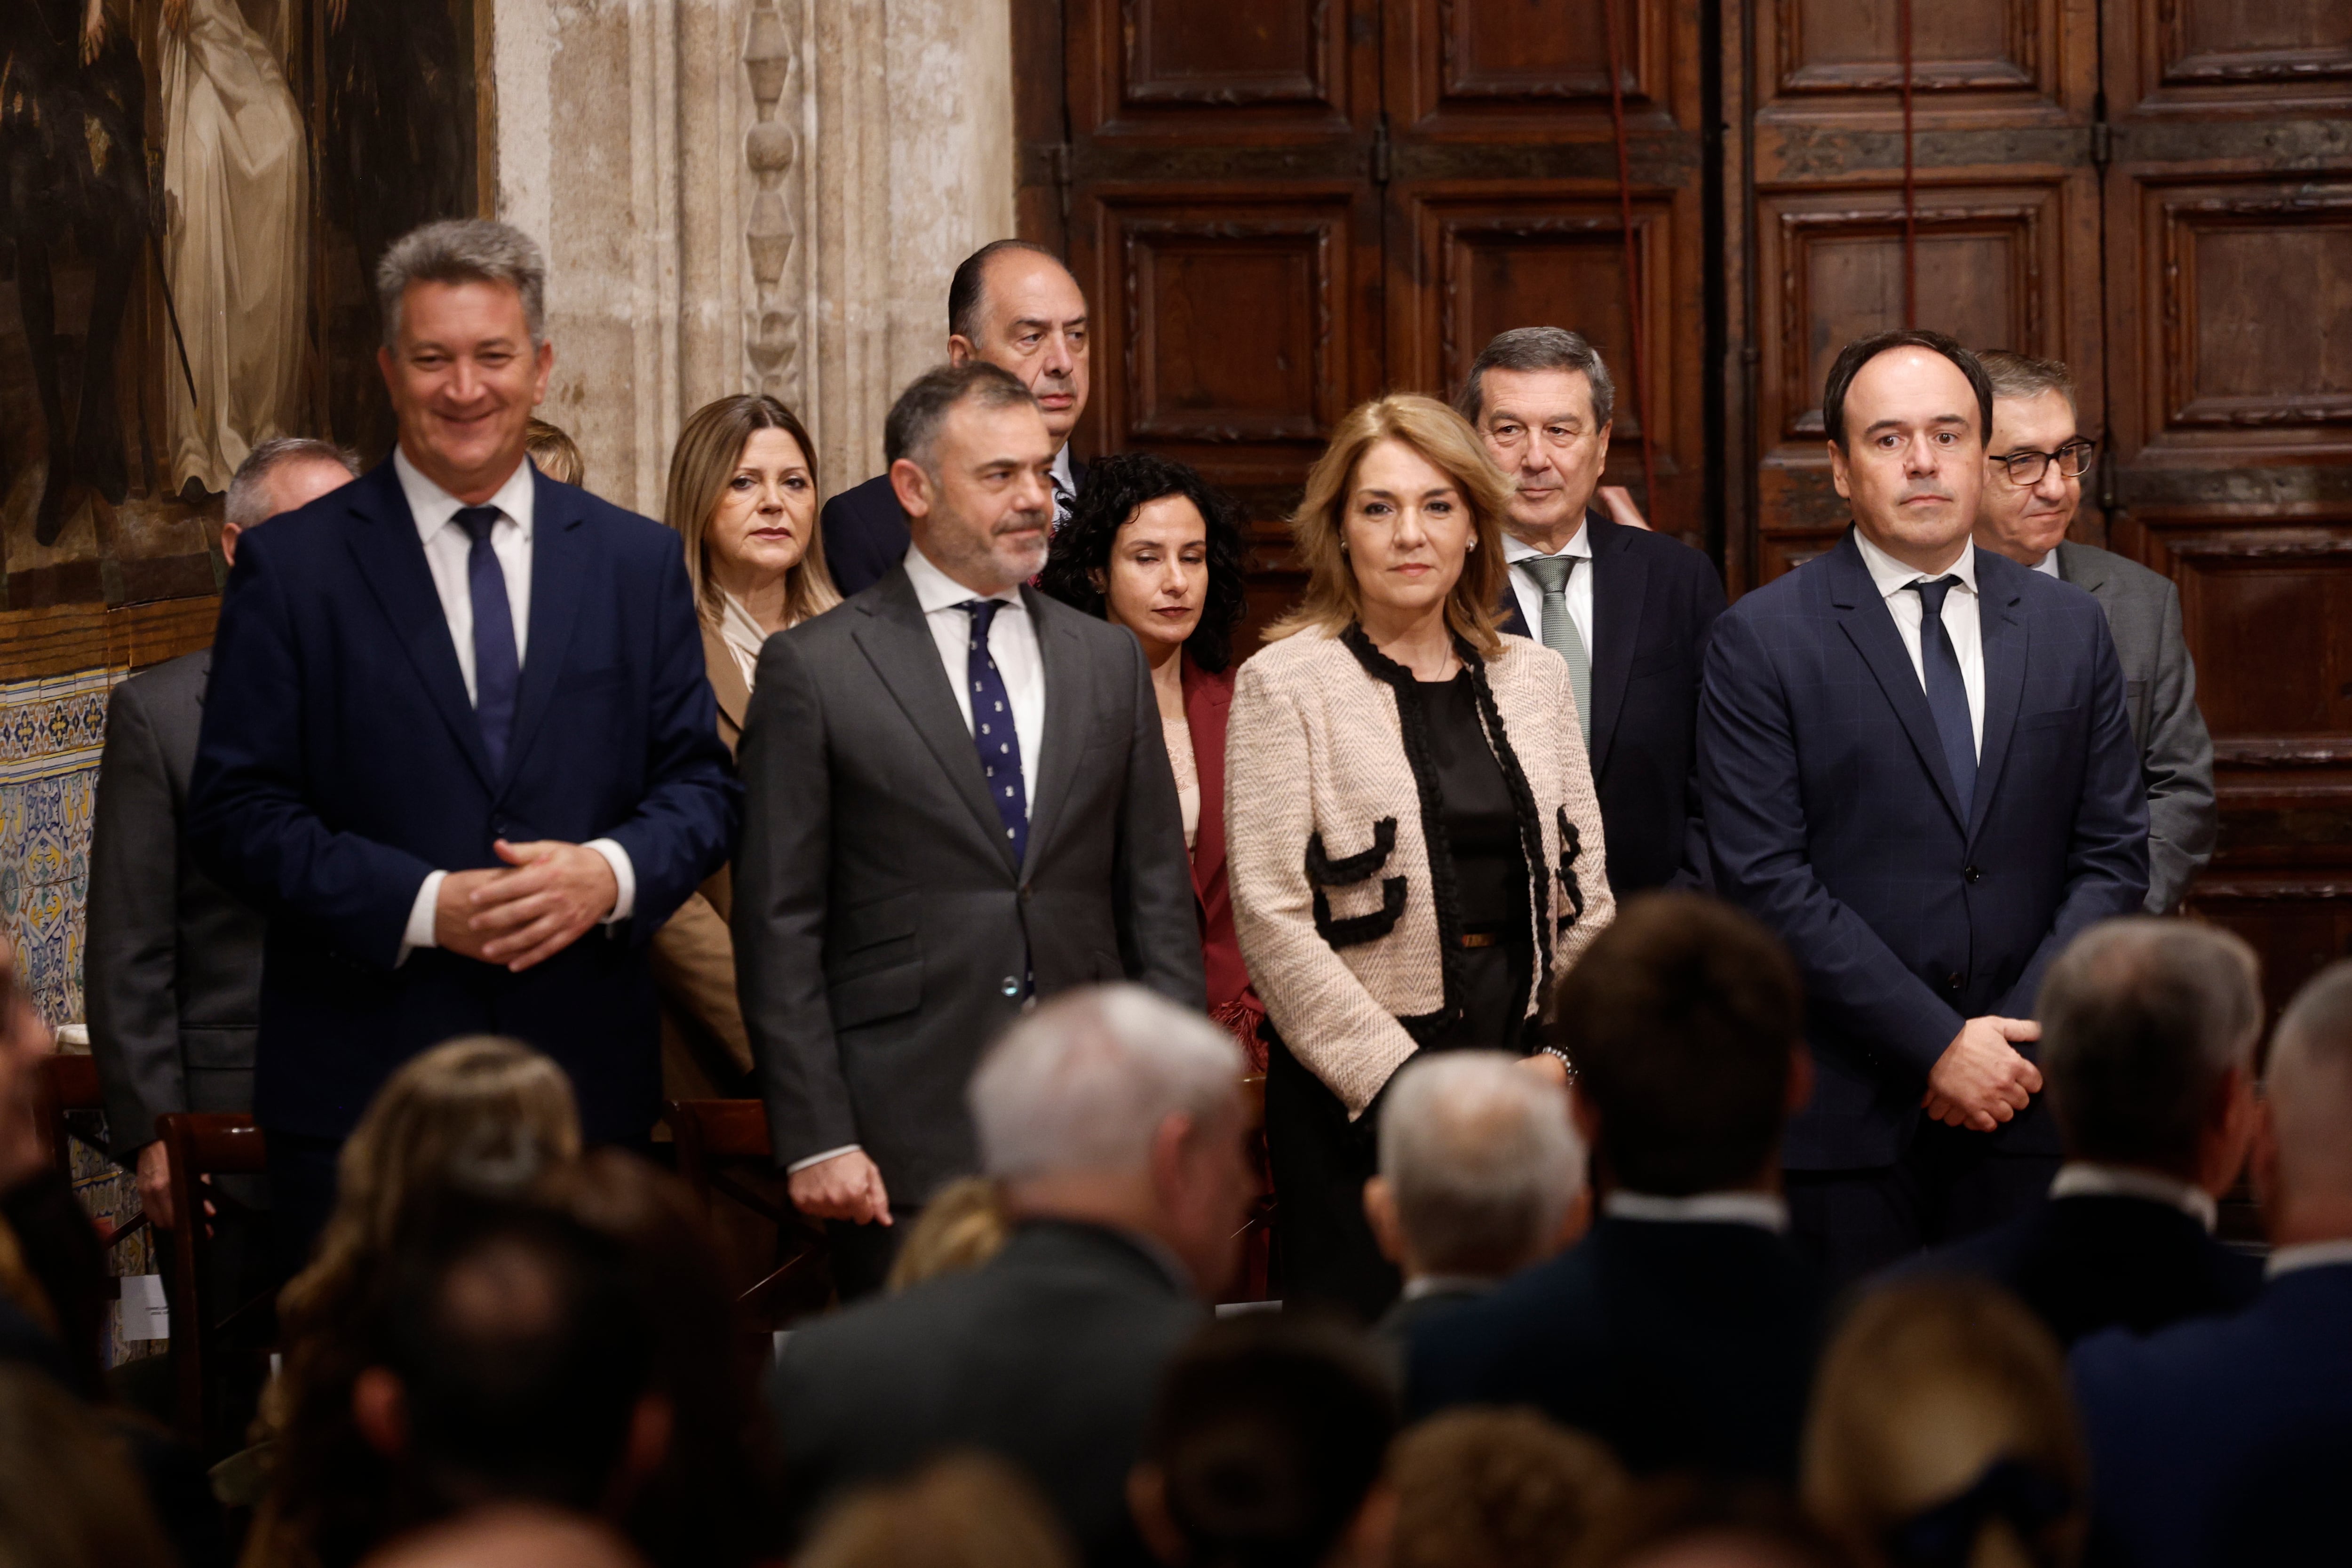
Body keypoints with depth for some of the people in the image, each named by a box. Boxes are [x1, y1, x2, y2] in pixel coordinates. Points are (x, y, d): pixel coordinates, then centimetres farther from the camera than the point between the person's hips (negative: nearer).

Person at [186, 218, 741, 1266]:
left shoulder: (638, 562, 10)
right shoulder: (291, 568, 2)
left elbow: (702, 783, 9)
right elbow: (235, 812, -3)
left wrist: (614, 872, -13)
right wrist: (420, 906, -15)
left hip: (587, 1078, 2)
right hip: (358, 1090, -2)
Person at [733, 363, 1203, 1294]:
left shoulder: (1110, 662, 13)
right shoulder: (812, 670, 0)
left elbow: (1159, 902, 13)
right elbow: (778, 928, -3)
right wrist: (815, 1140, -9)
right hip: (906, 1144, -3)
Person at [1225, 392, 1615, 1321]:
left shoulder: (1533, 679, 13)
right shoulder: (1285, 685, -2)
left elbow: (1586, 894, 14)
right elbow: (1272, 918, -9)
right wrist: (1403, 1084, -13)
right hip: (1354, 1097, -4)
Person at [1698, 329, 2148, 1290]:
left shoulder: (2070, 629, 10)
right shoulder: (1761, 642, -2)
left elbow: (2113, 856, 8)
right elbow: (1766, 881, -9)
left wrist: (2016, 1041, -6)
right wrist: (1936, 1046, -13)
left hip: (2025, 1104, 3)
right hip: (1841, 1118, -3)